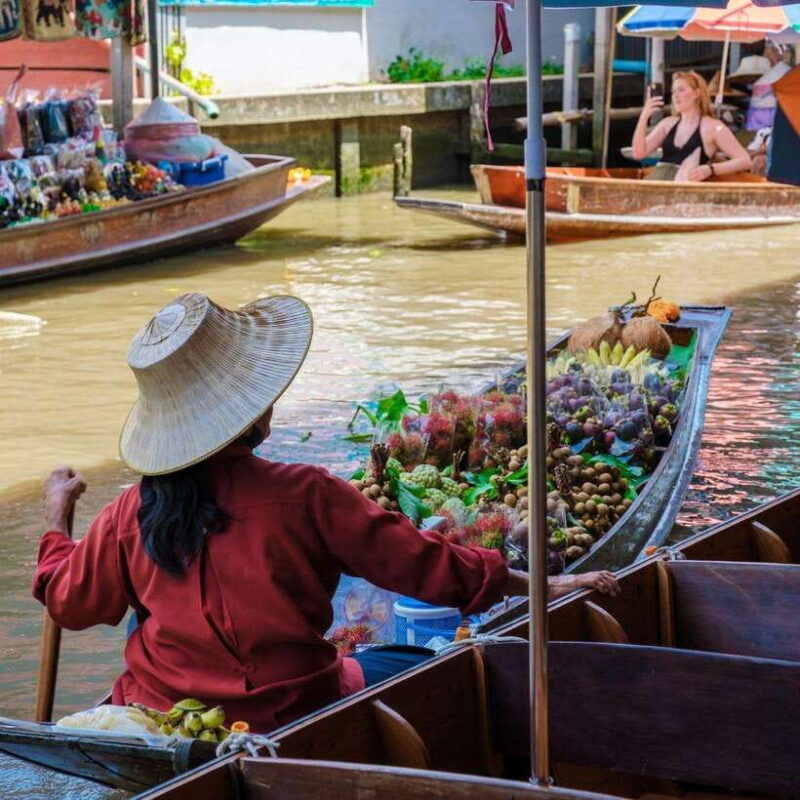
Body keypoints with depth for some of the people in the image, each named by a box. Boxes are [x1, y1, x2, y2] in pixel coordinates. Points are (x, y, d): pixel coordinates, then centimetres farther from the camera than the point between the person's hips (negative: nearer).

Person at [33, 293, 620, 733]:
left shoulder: (129, 517, -7)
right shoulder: (305, 497, -18)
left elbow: (69, 603, 9)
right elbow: (426, 563, -12)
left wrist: (57, 521, 28)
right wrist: (545, 585, -1)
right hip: (285, 715, -3)